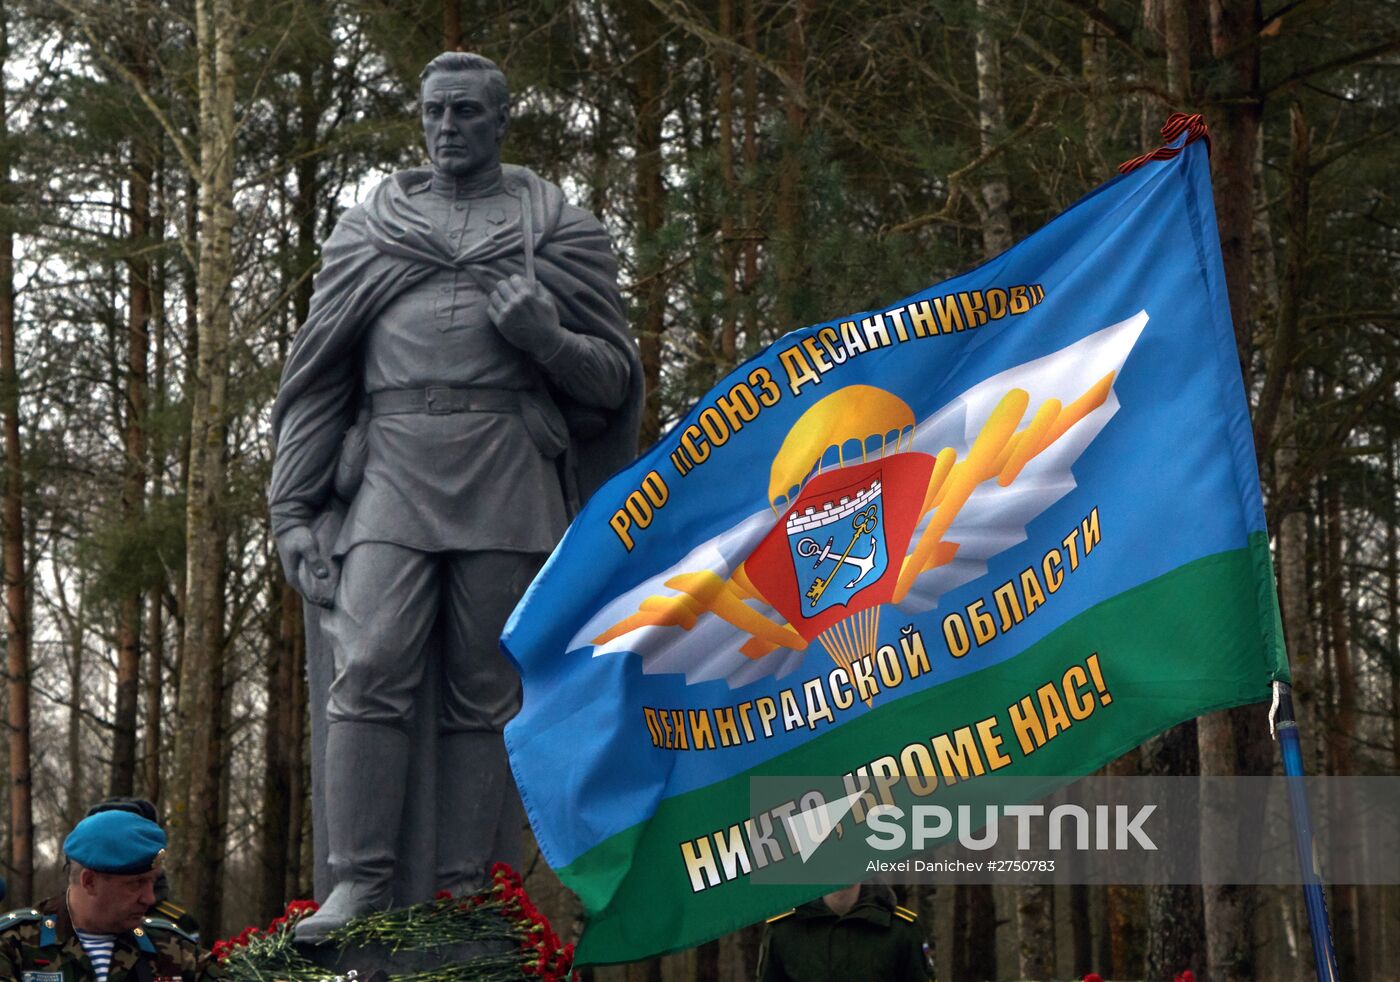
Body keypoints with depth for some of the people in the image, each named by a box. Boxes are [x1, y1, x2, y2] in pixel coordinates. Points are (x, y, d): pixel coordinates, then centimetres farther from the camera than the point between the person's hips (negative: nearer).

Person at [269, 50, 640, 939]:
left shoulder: (560, 230, 13)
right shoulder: (369, 228, 17)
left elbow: (614, 379, 12)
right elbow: (318, 379, 15)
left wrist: (547, 340, -9)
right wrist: (295, 511, 7)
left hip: (508, 486, -1)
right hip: (392, 473, 1)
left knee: (484, 696, -3)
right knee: (370, 674, -13)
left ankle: (462, 899, -1)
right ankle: (362, 884, -11)